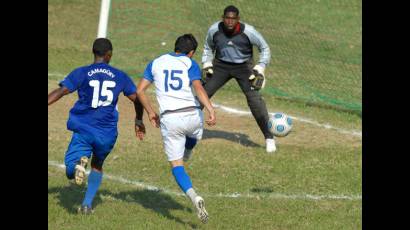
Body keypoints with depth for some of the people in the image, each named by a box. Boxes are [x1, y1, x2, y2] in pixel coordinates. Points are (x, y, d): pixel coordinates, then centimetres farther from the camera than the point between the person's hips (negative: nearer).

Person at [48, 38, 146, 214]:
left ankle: (79, 163, -31)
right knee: (97, 166, 27)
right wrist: (139, 121, 28)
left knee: (71, 172, 3)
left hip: (83, 131, -2)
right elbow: (136, 98, 12)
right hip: (107, 134, 2)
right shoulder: (120, 76, 6)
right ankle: (87, 204, 19)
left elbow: (60, 91, -10)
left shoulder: (81, 73, 0)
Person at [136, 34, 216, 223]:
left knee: (176, 165, 2)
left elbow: (139, 91, 9)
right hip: (192, 115, -1)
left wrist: (150, 113, 19)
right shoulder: (190, 64, 4)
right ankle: (187, 154, 56)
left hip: (169, 120, 1)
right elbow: (198, 88, -13)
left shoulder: (156, 63, 13)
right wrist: (211, 110, -21)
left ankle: (193, 196, -18)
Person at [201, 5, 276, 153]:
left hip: (243, 67, -2)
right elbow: (208, 47, 7)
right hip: (221, 66, 2)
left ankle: (269, 137, -6)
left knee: (255, 100, -16)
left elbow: (264, 48, -8)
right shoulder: (214, 30, -15)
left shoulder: (248, 31, -23)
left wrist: (259, 70, -15)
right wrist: (206, 66, -2)